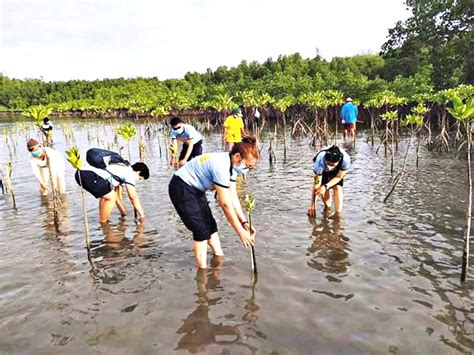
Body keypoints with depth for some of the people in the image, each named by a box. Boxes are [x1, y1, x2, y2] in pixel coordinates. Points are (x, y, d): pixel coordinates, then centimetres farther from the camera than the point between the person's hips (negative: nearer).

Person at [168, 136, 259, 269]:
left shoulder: (232, 164, -4)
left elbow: (233, 197, -1)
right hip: (181, 188, -9)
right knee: (202, 230, -9)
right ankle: (202, 269, 3)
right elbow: (225, 204, -29)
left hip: (196, 189, 9)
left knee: (211, 225, 13)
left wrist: (244, 222, -7)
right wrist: (241, 232, -23)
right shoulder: (221, 166, -32)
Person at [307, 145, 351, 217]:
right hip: (322, 170, 0)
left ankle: (338, 213, -10)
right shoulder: (320, 160, -42)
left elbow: (339, 177, -24)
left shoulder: (346, 159, -41)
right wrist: (312, 205, -33)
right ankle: (327, 208, 14)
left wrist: (326, 186, -40)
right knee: (324, 191, -12)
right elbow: (316, 184, -36)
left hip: (337, 170, 0)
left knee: (337, 187, -19)